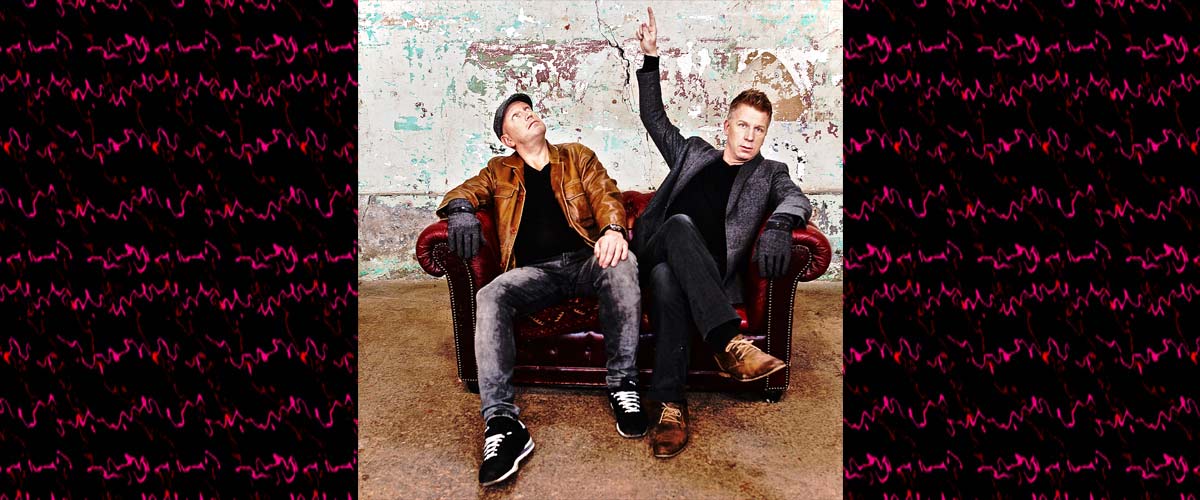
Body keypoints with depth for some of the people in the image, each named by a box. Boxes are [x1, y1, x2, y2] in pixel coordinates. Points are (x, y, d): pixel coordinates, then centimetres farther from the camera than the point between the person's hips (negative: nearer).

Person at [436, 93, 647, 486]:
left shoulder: (577, 157, 20)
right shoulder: (499, 171, 23)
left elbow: (605, 195, 5)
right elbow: (464, 192, 9)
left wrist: (614, 229, -19)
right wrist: (461, 210, -18)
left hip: (586, 260, 0)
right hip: (534, 271, 1)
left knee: (623, 264, -35)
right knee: (490, 297, -32)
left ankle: (622, 384, -27)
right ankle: (501, 421, -40)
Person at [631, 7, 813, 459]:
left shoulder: (770, 173, 20)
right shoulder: (694, 153, 27)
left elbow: (796, 199, -1)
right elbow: (654, 117, 29)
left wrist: (780, 222, -27)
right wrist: (650, 59, 20)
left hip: (711, 276, -1)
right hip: (655, 252, 1)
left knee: (668, 278, -38)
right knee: (680, 222, -36)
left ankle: (668, 404, -43)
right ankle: (729, 344, -47)